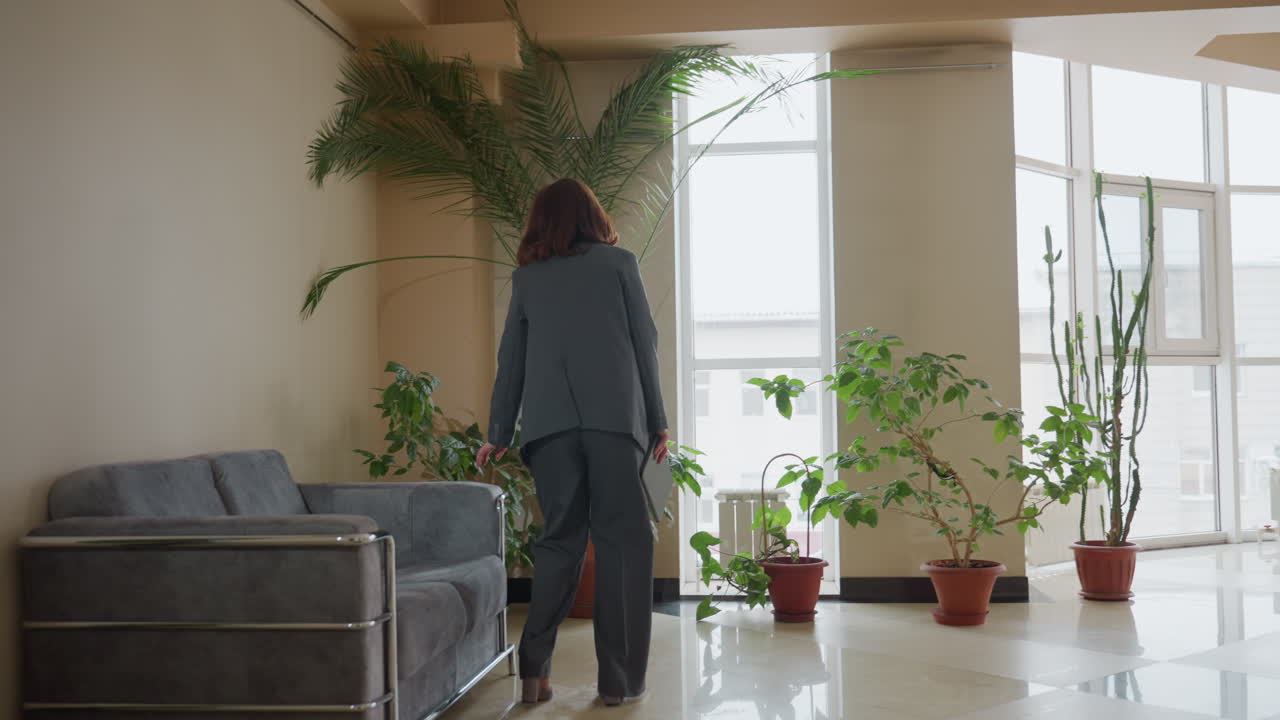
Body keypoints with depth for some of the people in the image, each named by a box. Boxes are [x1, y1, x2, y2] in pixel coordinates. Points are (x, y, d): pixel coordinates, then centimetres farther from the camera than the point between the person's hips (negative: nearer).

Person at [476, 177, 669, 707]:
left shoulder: (526, 277, 14)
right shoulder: (618, 262, 9)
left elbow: (510, 360, 15)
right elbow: (644, 344, 5)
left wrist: (498, 435, 21)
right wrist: (657, 421, 9)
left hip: (548, 424, 3)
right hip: (615, 418, -2)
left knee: (559, 540, 10)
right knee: (622, 542, 2)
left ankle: (534, 671, 1)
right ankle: (617, 679, 2)